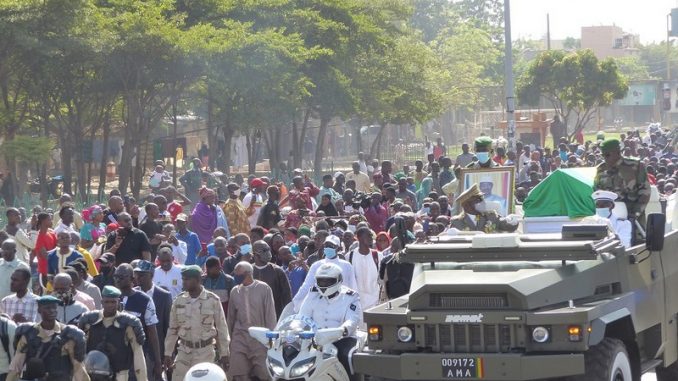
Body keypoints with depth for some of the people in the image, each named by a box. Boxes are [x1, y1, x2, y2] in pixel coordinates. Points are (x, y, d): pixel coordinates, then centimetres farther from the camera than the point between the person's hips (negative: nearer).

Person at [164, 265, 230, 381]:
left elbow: (222, 328, 0)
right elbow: (172, 328, 11)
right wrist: (168, 353, 9)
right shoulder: (179, 300, 3)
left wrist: (224, 354, 1)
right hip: (184, 351, 3)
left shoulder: (212, 300, -6)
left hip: (205, 351, -3)